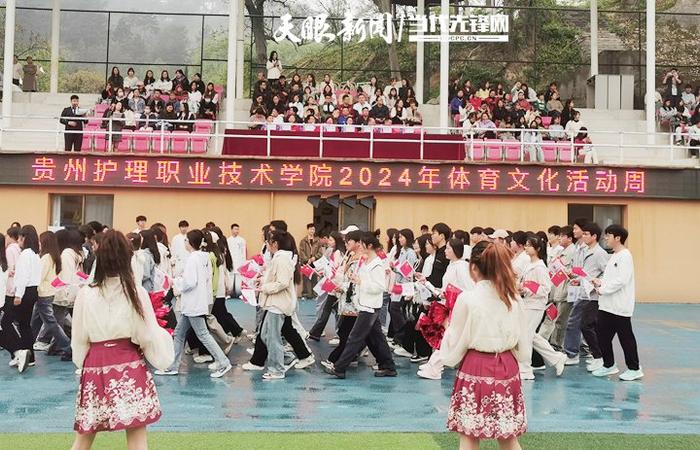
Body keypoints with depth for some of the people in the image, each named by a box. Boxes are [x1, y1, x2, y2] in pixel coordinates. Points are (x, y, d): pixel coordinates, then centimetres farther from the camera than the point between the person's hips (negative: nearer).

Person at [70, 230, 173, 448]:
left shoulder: (85, 294, -5)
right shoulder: (136, 292, -8)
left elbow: (79, 339, 3)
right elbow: (148, 336, -4)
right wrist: (162, 333, 16)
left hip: (96, 367, 2)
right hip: (130, 366, -2)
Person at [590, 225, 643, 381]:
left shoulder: (625, 256, -14)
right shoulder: (614, 256, 16)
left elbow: (621, 280, -22)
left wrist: (602, 289, -16)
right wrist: (600, 282, 3)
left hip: (620, 306, -9)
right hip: (606, 305, 9)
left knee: (626, 337, 1)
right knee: (603, 335, 12)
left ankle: (634, 369, 12)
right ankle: (609, 365, 24)